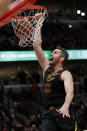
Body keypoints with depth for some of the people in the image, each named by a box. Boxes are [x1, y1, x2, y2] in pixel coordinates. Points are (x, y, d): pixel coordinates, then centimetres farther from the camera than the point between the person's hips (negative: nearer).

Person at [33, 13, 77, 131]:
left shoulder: (65, 74, -2)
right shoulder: (47, 68, 18)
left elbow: (70, 92, -21)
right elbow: (37, 45, 19)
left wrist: (65, 106, -41)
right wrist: (38, 22, 19)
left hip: (62, 112, -5)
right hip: (48, 114, 5)